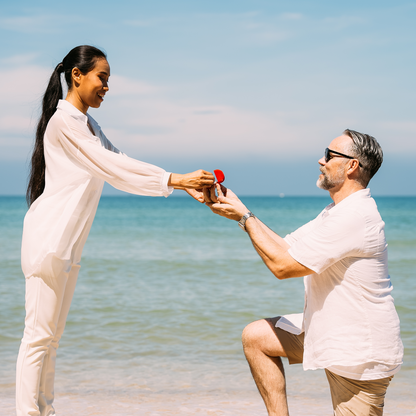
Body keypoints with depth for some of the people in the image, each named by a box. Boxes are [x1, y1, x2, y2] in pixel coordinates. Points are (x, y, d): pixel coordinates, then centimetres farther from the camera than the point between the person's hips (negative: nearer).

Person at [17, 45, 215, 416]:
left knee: (51, 336, 11)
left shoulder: (88, 125, 18)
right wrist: (176, 179, -18)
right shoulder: (64, 121, -12)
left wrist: (185, 186, 4)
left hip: (69, 244, 10)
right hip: (49, 239, -10)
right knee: (39, 336, -7)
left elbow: (119, 169, 13)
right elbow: (113, 166, -18)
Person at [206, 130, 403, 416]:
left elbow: (282, 265, -22)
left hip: (360, 352, -10)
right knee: (256, 336, 9)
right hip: (332, 332, 10)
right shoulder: (337, 212, 11)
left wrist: (245, 217, -11)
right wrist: (237, 209, 3)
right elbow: (285, 247, 10)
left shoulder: (354, 216, -24)